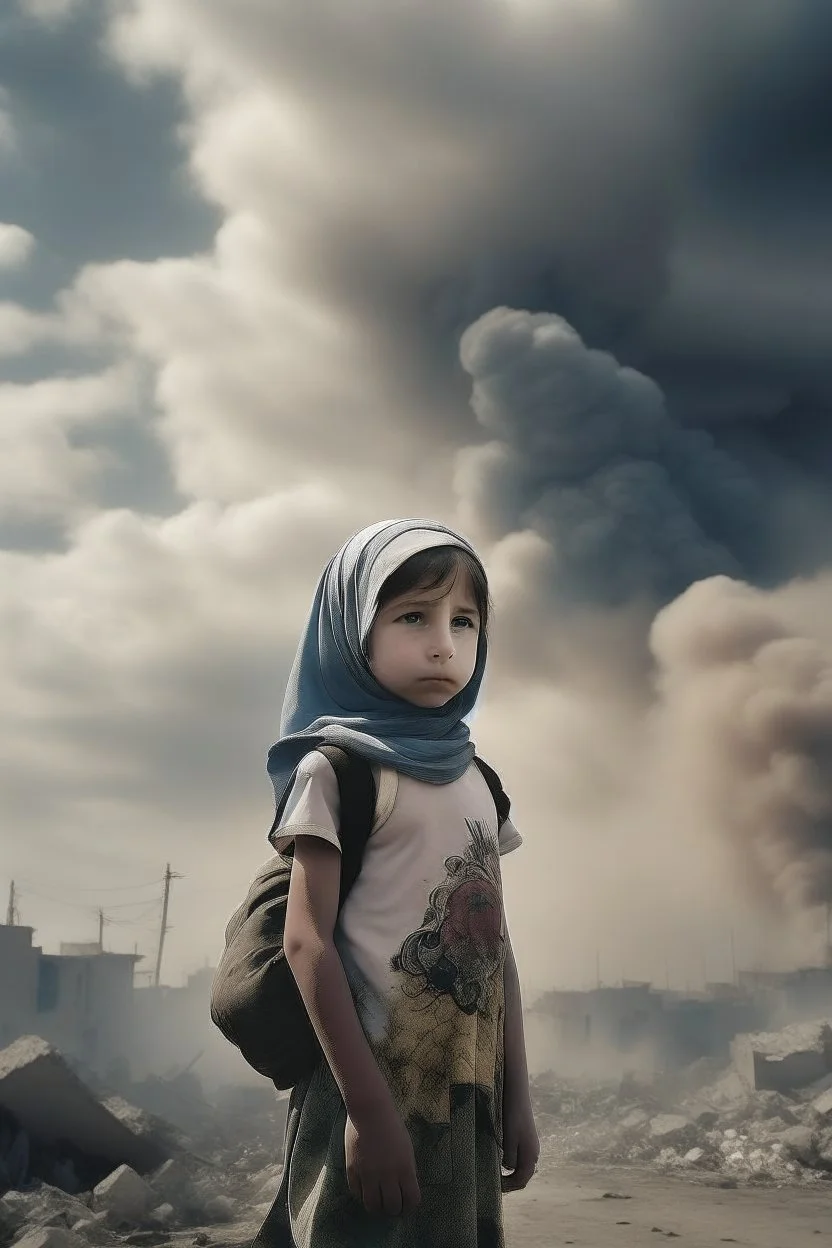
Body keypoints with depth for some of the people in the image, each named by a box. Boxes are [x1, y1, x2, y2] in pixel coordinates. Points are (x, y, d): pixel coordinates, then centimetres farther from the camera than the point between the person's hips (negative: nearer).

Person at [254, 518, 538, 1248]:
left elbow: (497, 944, 11)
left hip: (467, 1098, 6)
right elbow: (306, 942, -14)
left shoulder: (477, 779, 10)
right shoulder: (334, 769, -8)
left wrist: (516, 1096, 9)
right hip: (374, 1092, -6)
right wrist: (369, 1108, -18)